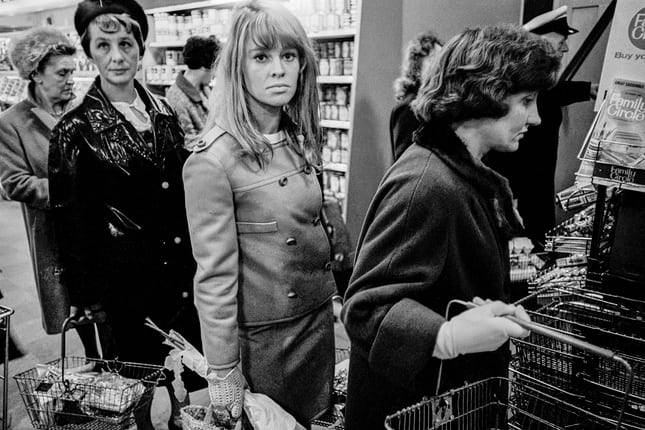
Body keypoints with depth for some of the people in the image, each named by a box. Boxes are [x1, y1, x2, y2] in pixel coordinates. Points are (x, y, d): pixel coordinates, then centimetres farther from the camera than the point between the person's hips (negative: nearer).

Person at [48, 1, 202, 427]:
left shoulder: (164, 113, 5)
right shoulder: (76, 130, -9)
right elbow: (73, 219, -7)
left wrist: (197, 258, 9)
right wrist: (91, 295, -6)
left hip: (181, 266, 5)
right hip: (127, 272, -4)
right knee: (137, 365, 12)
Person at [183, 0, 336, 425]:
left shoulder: (300, 140, 1)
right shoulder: (212, 161, -20)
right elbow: (215, 275, -18)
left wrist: (330, 299, 11)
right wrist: (223, 371, -14)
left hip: (319, 319, 6)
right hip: (263, 336, -6)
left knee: (314, 421, 21)